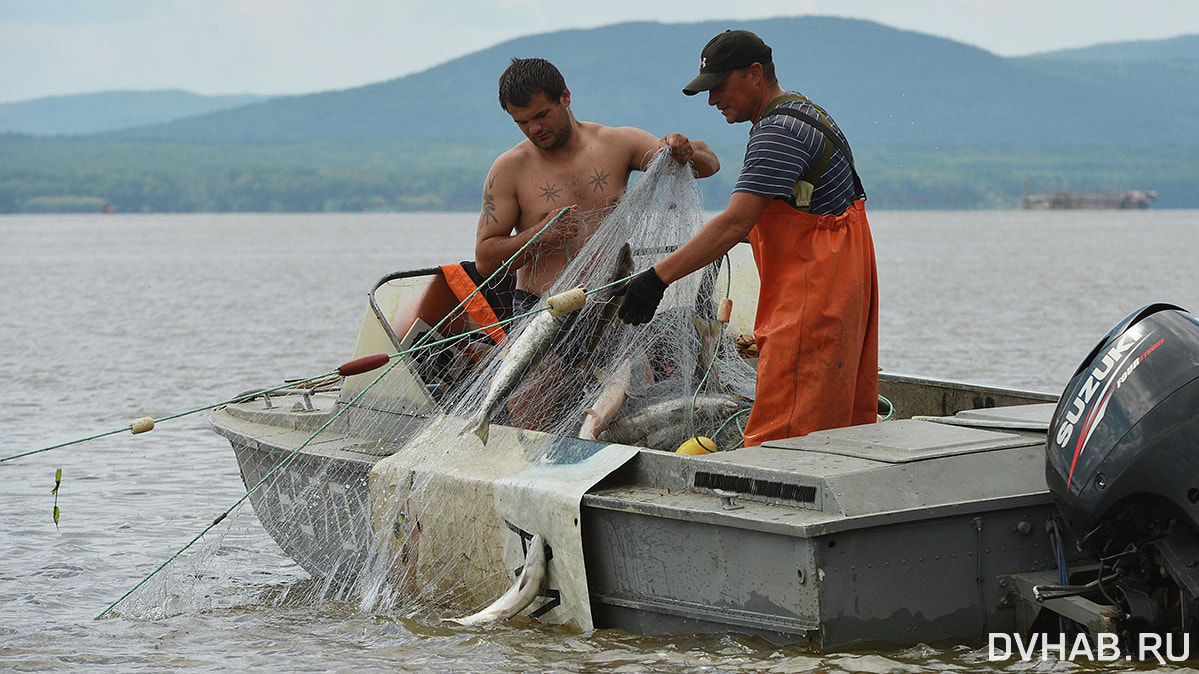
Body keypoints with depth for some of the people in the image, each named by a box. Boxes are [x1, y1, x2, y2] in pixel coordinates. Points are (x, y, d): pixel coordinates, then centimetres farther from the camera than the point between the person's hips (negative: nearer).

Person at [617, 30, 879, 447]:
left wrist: (659, 277, -29)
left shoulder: (779, 130, -16)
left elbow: (735, 224, -26)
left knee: (779, 437, -13)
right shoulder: (803, 114, 18)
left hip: (811, 299, -11)